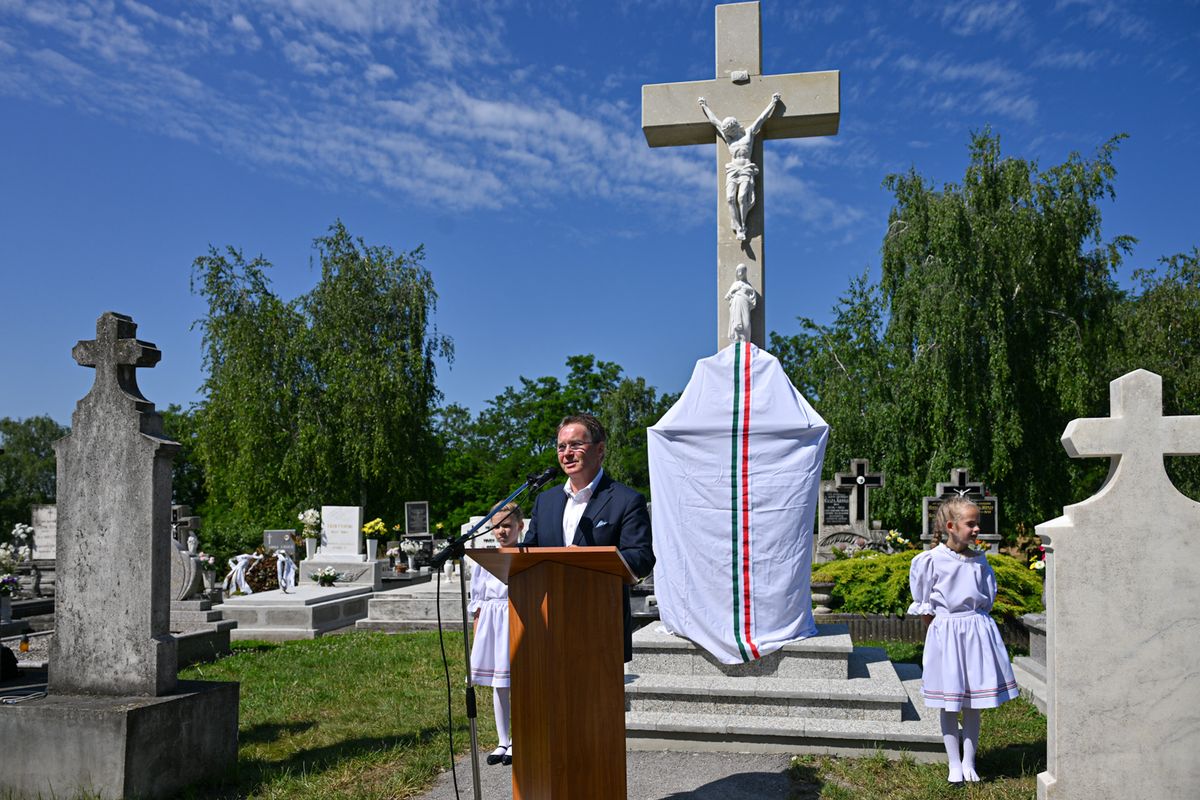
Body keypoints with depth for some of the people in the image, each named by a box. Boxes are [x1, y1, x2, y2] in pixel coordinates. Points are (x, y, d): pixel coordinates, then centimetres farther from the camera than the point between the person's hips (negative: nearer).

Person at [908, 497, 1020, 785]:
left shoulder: (980, 561, 2)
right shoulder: (930, 560, -10)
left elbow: (988, 598, 13)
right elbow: (924, 606, -2)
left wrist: (973, 622, 4)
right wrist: (942, 627, -2)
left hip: (977, 631, 3)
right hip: (945, 633, -3)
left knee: (973, 705, 10)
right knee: (949, 705, 7)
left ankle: (968, 762, 22)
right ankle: (954, 764, 19)